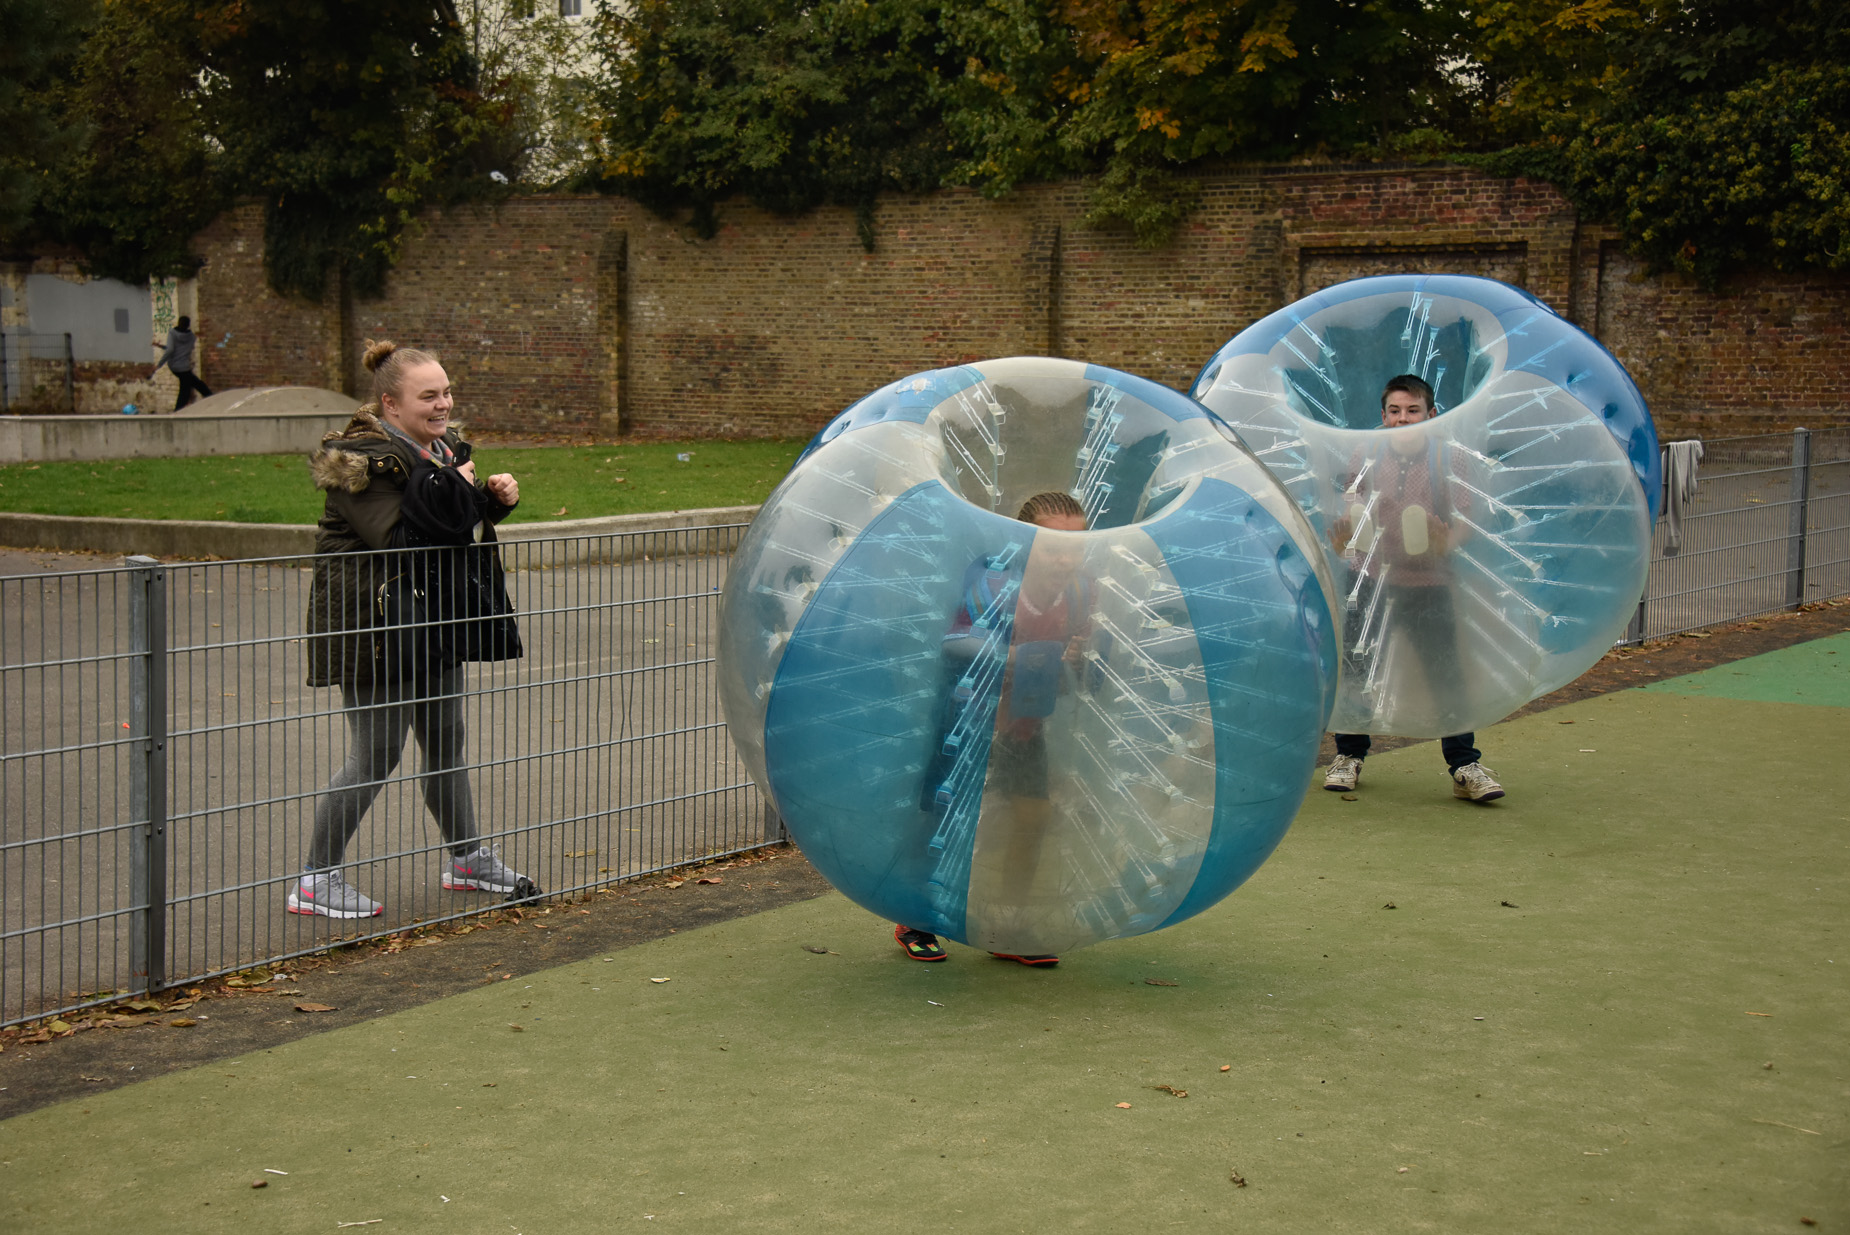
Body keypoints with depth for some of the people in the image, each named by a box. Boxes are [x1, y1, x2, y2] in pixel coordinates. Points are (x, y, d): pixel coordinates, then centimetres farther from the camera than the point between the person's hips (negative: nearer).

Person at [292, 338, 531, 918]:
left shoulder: (442, 445, 9)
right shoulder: (362, 460, -18)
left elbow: (458, 521, 22)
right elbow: (398, 539, -29)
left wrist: (495, 498, 2)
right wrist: (454, 488, -23)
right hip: (374, 626, -9)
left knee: (446, 743, 18)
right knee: (375, 756, -6)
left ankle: (467, 858, 32)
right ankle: (314, 880, 4)